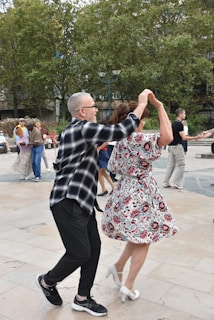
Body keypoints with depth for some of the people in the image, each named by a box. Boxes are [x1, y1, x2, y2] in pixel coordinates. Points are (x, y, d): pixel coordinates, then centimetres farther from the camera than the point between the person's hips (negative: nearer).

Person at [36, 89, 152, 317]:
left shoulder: (70, 131, 15)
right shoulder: (84, 129, -17)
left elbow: (58, 164, 23)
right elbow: (120, 131, -23)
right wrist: (142, 104, -13)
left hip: (80, 201, 10)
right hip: (68, 203, -10)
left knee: (94, 247, 9)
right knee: (80, 253, -2)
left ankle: (82, 298, 22)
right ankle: (48, 281, 26)